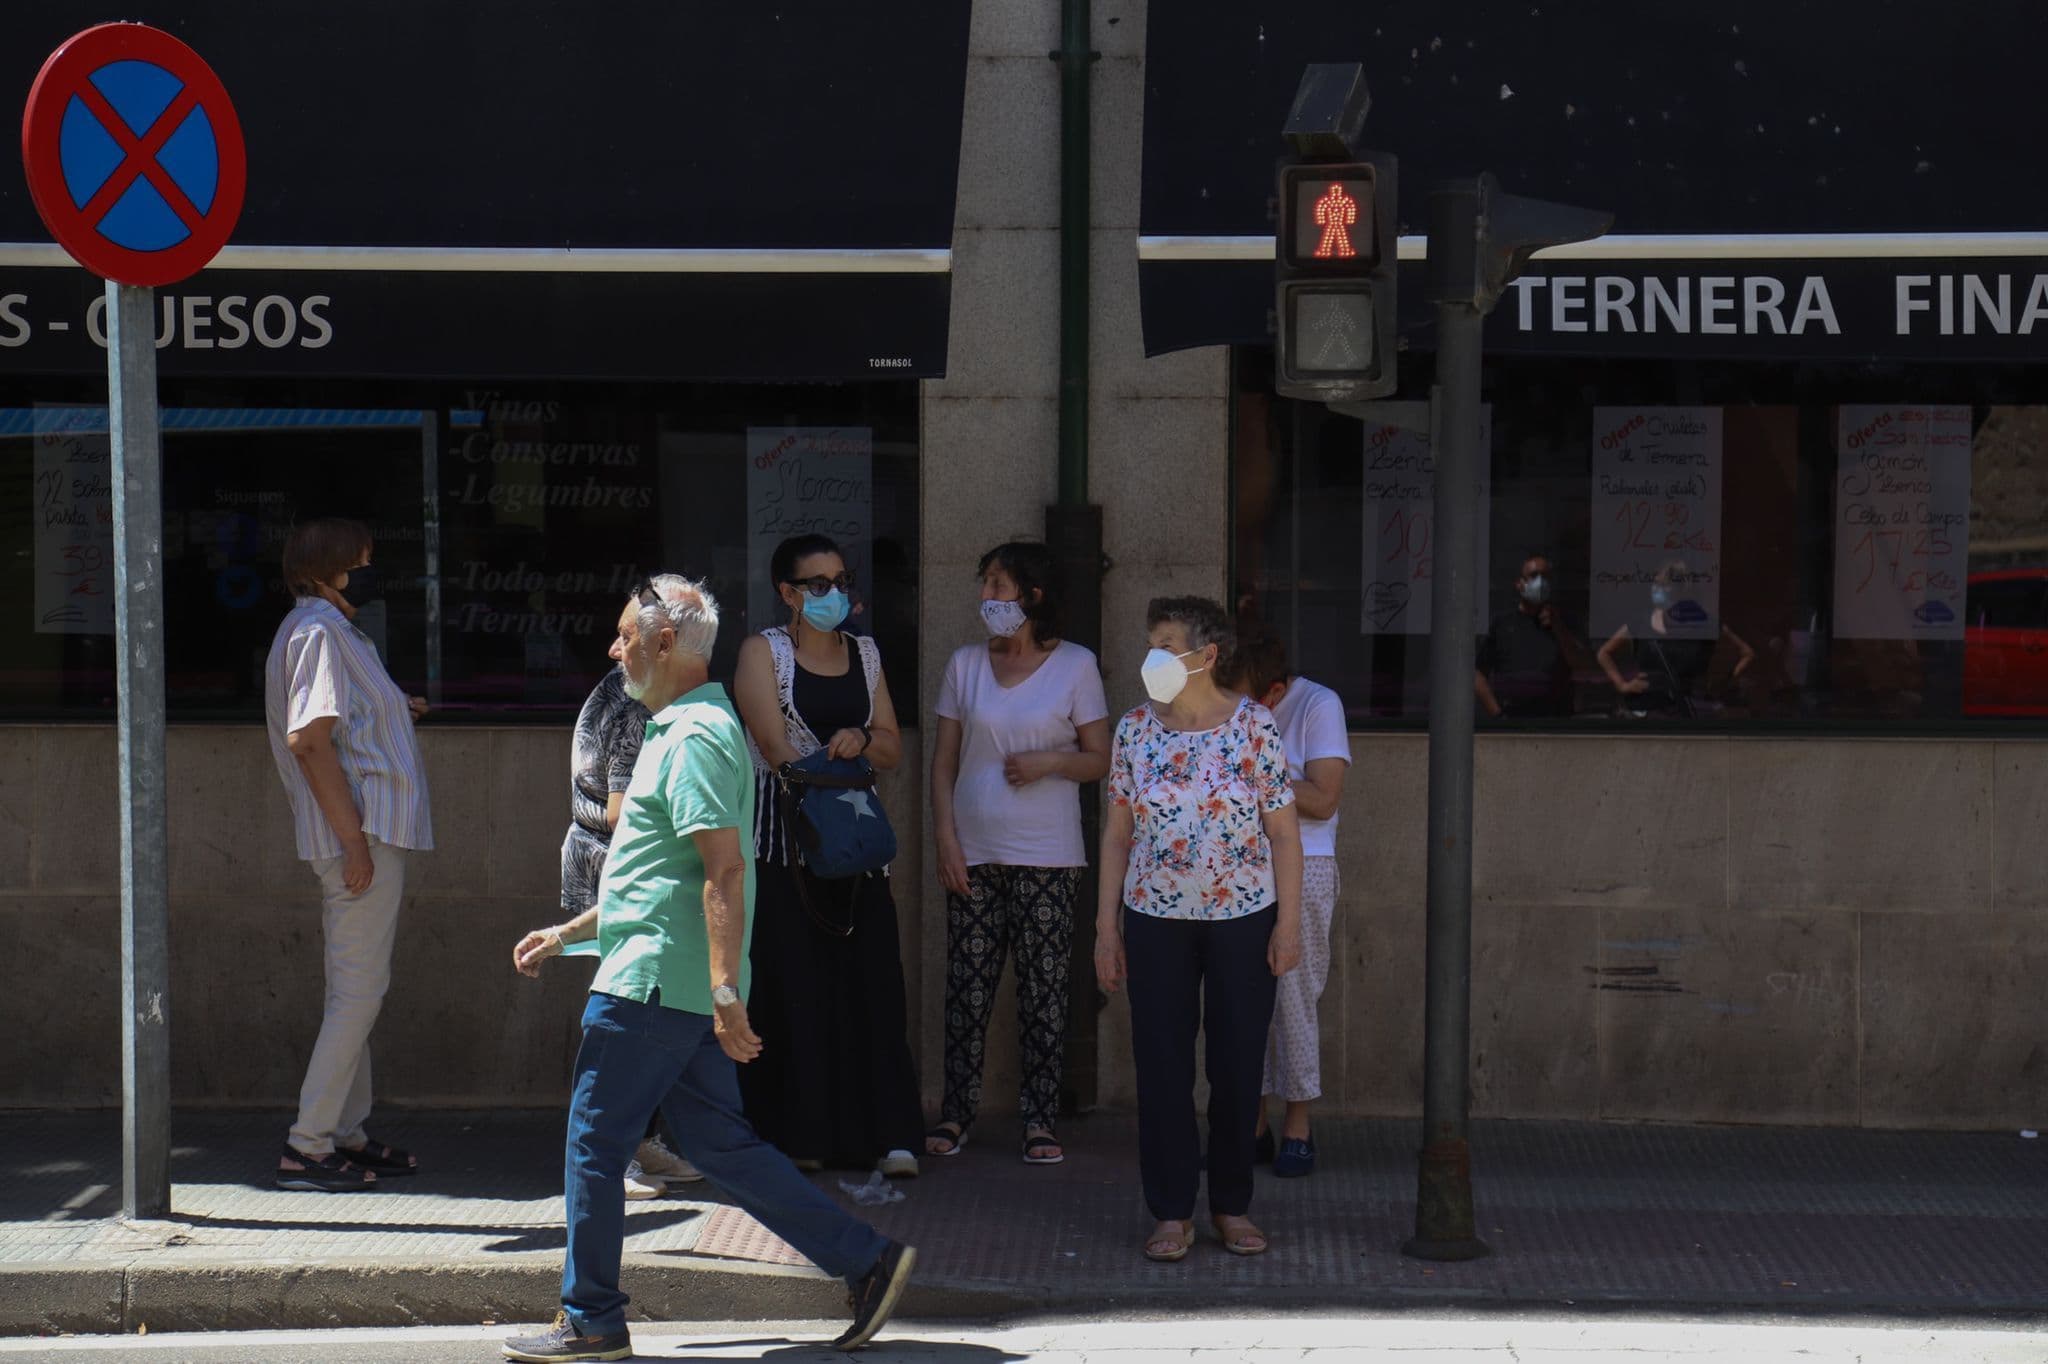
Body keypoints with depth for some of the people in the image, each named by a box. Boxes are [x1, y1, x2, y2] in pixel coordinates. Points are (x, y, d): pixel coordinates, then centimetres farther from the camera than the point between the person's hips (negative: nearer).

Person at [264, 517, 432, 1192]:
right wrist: (354, 838, -24)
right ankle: (307, 1147, -5)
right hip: (362, 833, -11)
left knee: (355, 990, 14)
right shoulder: (319, 631, -13)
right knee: (359, 991, -8)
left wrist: (395, 712, 23)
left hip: (369, 833, 11)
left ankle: (346, 1134, 21)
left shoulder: (330, 630, 19)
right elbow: (308, 740, -22)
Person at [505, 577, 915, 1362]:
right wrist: (567, 934, 29)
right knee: (719, 1143, 10)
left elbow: (725, 871, -23)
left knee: (595, 1144, 1)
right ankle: (866, 1262, 9)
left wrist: (727, 994, -28)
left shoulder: (694, 737, -15)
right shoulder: (686, 728, 19)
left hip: (652, 982, -10)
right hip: (682, 990, 10)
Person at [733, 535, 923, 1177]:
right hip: (784, 839, -4)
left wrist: (861, 739, -7)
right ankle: (797, 1133, 0)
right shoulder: (763, 652, 2)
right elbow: (777, 748, -8)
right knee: (792, 983, -5)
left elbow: (893, 750, 14)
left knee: (871, 979, -3)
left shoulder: (865, 653, 16)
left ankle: (885, 1134, -3)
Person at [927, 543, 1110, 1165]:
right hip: (974, 854, 2)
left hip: (1047, 857, -2)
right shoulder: (966, 664, 8)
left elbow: (1101, 759, 3)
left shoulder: (1075, 665, 1)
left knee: (1045, 988, -1)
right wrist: (946, 840, -2)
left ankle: (1039, 1119, 6)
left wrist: (1050, 761, -16)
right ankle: (957, 1111, 13)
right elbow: (944, 762, 8)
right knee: (968, 986, 3)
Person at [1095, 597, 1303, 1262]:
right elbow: (1117, 832, 6)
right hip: (1155, 919, 2)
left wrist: (1289, 923, -6)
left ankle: (1232, 1205, 19)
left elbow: (1283, 831, -2)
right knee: (1162, 1064, 2)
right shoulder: (1135, 731, 1)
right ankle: (1172, 1212, 12)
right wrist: (1106, 927, 3)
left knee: (1238, 1063, 5)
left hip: (1244, 916, -1)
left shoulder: (1255, 726, -5)